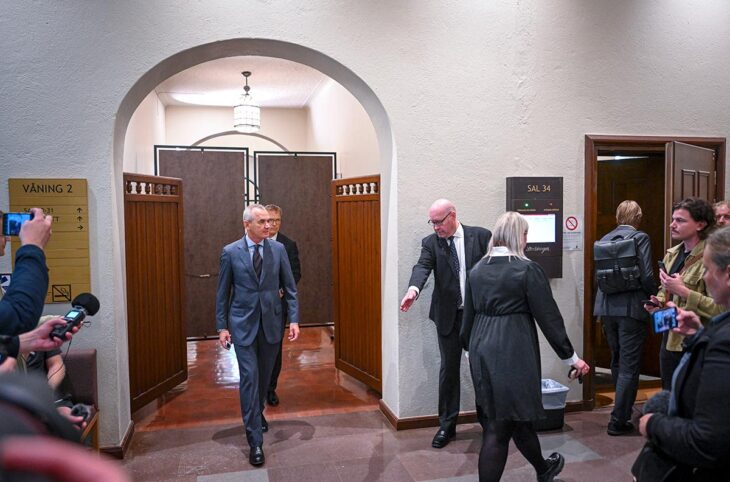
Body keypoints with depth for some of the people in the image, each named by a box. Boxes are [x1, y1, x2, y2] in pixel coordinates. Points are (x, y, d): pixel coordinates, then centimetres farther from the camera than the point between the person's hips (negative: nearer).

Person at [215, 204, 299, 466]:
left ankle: (257, 413, 42)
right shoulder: (230, 252, -5)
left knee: (264, 376, 15)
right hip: (243, 324, -2)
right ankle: (255, 441, 2)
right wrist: (222, 326, -2)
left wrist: (294, 319, -3)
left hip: (271, 322, 3)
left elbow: (290, 288, 4)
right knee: (249, 378, -5)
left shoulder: (278, 249, 0)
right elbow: (223, 293, 1)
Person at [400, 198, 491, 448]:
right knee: (449, 370, 8)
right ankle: (446, 425, 21)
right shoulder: (430, 243, -1)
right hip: (449, 316, 1)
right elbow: (422, 267, -18)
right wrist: (413, 289, -39)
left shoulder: (481, 236, -4)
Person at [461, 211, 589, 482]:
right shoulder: (527, 269, -11)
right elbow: (549, 317, -9)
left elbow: (469, 315, 12)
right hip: (513, 352, -6)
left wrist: (470, 347, 26)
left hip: (482, 350, 6)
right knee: (499, 427, 5)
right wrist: (571, 358, 0)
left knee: (515, 414, 22)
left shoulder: (477, 269, 6)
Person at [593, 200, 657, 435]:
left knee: (617, 361, 20)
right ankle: (618, 420, 4)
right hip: (631, 308, -6)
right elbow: (646, 275, -14)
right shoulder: (640, 238, -8)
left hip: (607, 307, 6)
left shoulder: (605, 239, 7)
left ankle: (623, 409, 36)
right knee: (629, 365, 2)